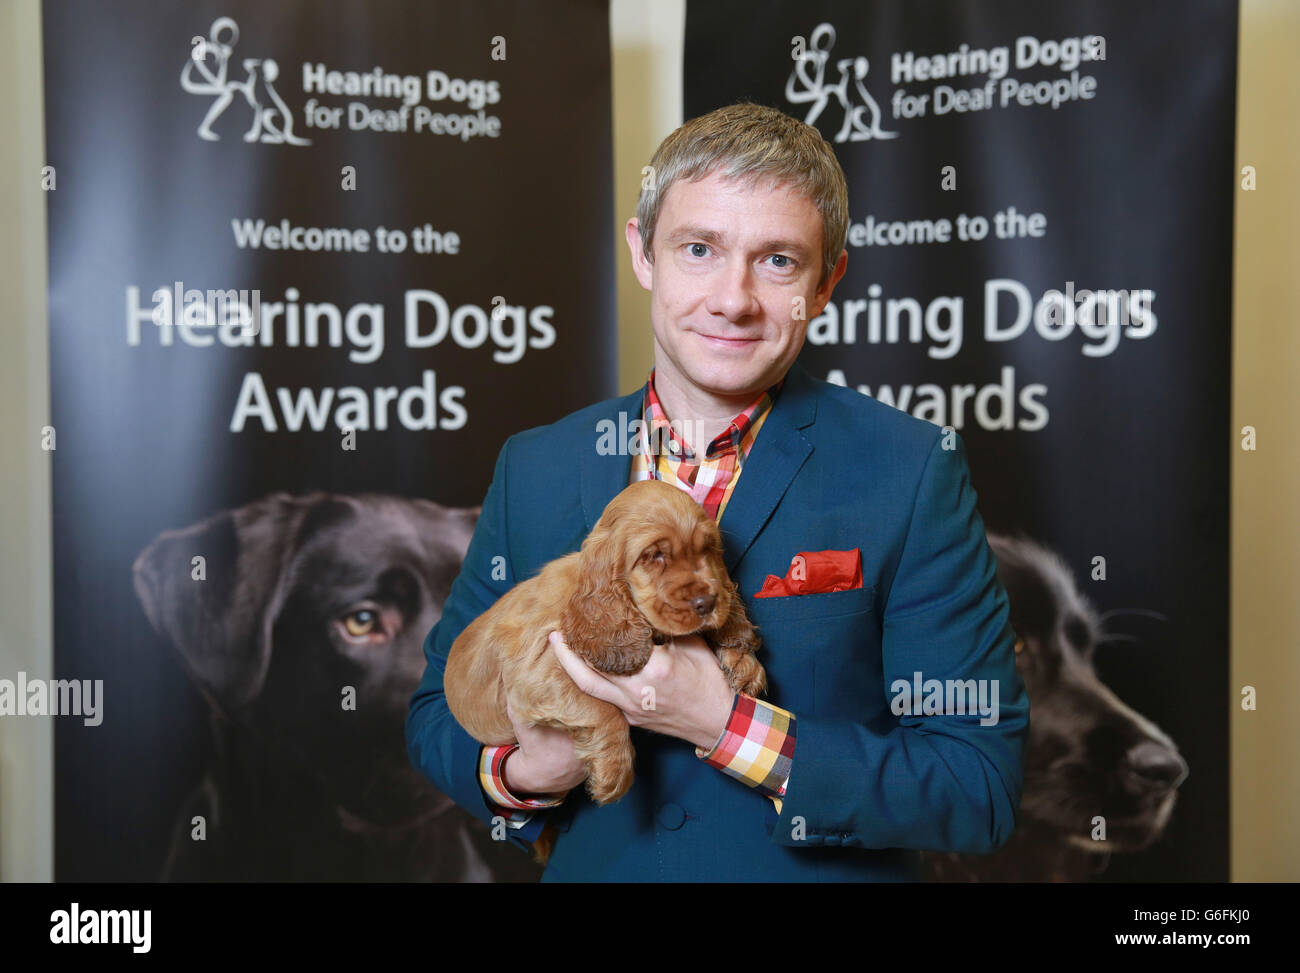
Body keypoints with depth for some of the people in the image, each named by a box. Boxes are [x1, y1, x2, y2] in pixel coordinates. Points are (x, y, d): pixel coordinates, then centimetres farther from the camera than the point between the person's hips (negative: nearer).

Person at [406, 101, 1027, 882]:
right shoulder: (533, 468, 0)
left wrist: (730, 729, -20)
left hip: (831, 869, -2)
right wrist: (517, 771, -12)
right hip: (590, 864, 3)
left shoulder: (915, 473, -10)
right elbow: (440, 707, 8)